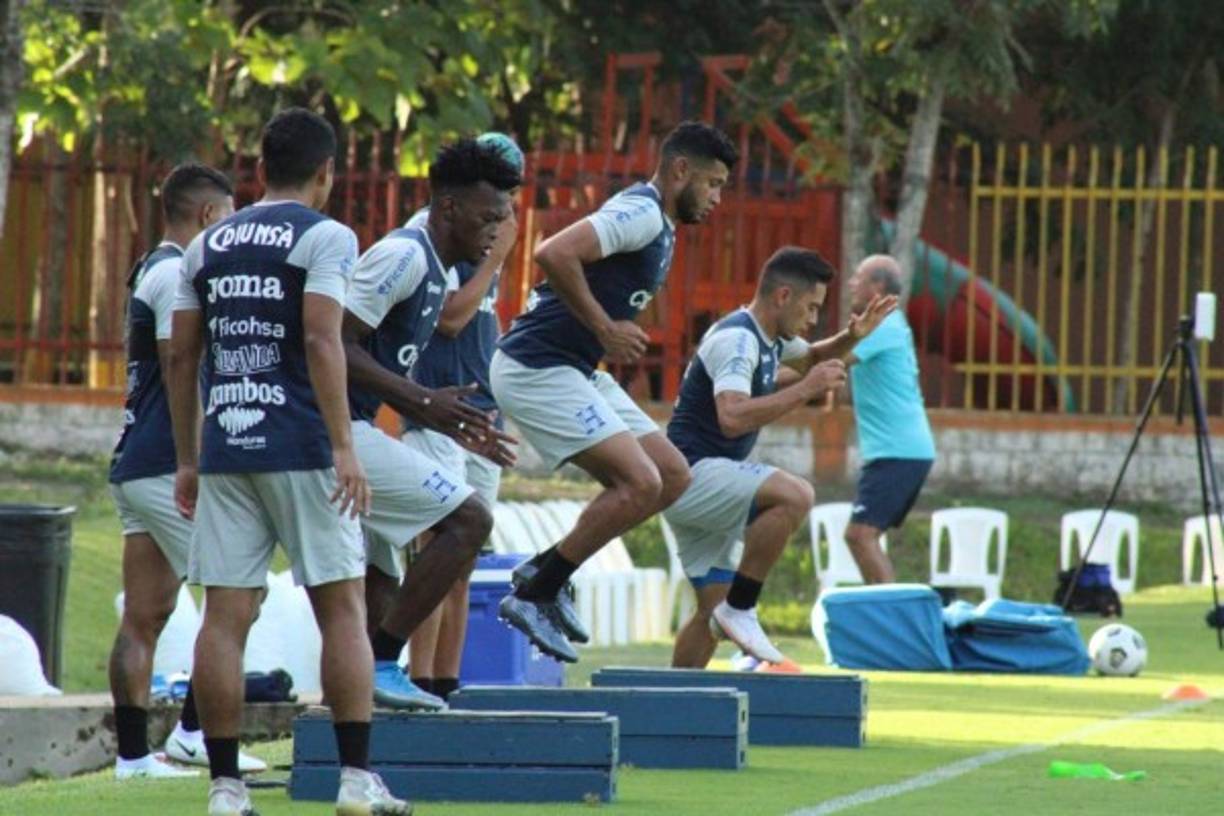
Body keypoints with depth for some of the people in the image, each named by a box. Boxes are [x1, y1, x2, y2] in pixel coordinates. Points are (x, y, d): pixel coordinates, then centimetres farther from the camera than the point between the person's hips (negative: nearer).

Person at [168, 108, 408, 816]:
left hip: (225, 451, 5)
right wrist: (344, 448, -14)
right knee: (343, 607, 2)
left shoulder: (208, 245, 14)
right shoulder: (325, 237, -2)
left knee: (226, 616, 2)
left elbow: (182, 357, 13)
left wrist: (188, 459, 19)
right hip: (301, 450, -5)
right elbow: (322, 342, -13)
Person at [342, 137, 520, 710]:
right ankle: (382, 664, -12)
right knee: (469, 518, -12)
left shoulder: (433, 272, 20)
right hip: (339, 429, -11)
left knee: (375, 587, 13)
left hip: (341, 431, 11)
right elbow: (337, 344, -21)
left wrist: (452, 425, 22)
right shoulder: (405, 255, -12)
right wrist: (423, 402, -23)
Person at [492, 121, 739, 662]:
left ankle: (544, 572, 10)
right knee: (639, 483, -17)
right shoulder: (641, 212, -15)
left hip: (575, 372, 10)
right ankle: (533, 596, -9)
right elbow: (554, 255, -28)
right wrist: (605, 329, -21)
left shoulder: (658, 227, 18)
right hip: (536, 368, -10)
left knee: (672, 477, 7)